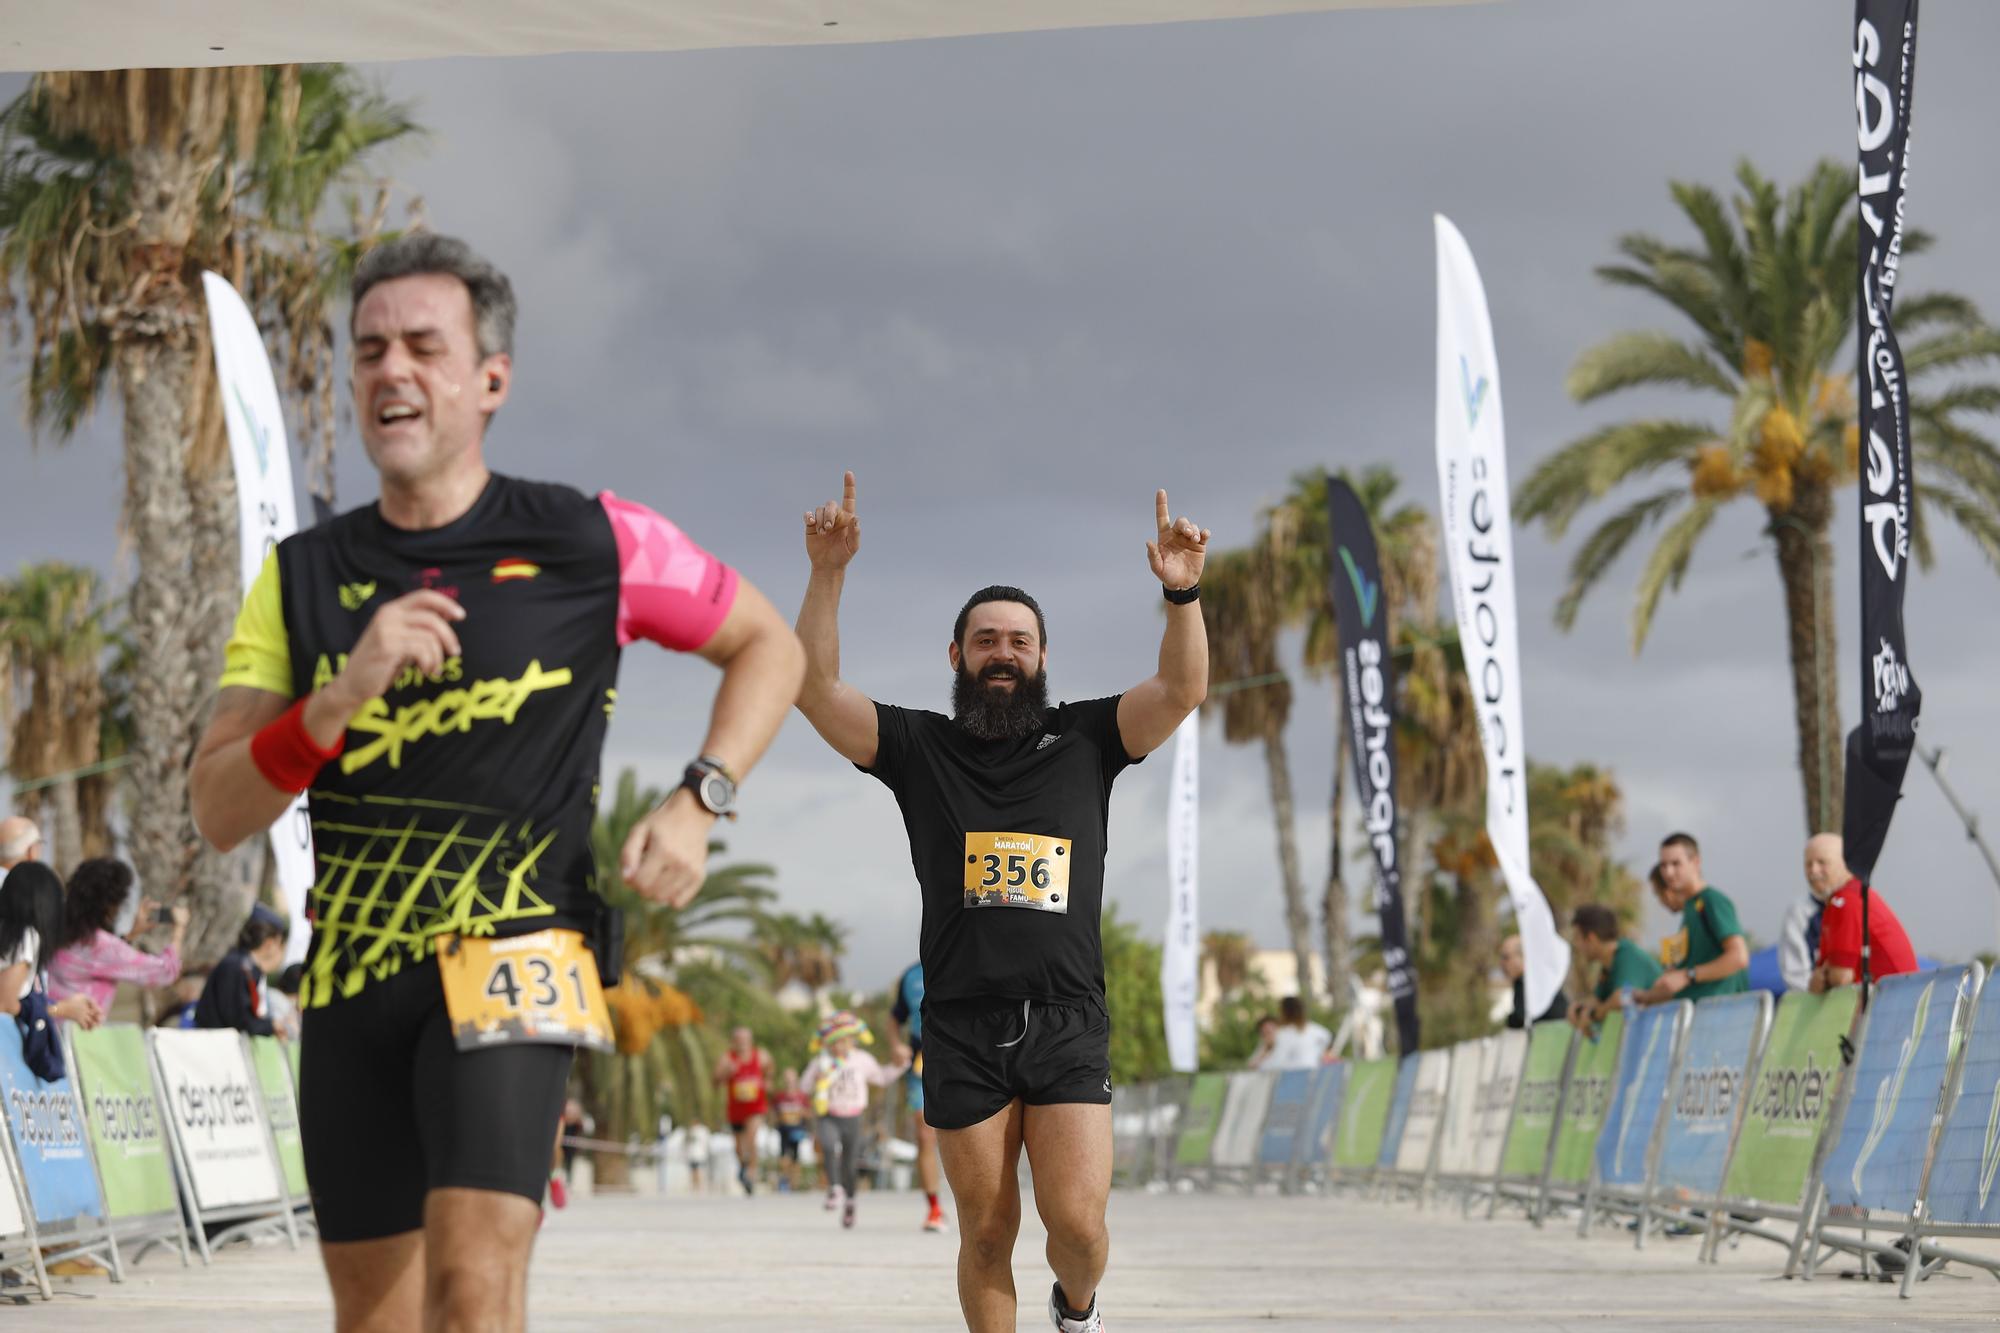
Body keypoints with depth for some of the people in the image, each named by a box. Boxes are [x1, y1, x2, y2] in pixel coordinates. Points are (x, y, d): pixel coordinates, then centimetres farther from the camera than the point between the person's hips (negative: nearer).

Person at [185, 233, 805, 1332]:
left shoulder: (590, 544, 0)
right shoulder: (303, 575, 8)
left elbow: (768, 644, 14)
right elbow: (218, 811, 2)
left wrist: (697, 803, -1)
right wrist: (344, 693, -15)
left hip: (511, 955, -4)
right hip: (348, 975, 4)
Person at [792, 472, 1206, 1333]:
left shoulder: (1084, 738, 11)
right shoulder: (917, 746, 9)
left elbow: (1183, 690, -1)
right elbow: (813, 687, -2)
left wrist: (1182, 593, -18)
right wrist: (827, 575, -14)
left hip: (1068, 1025, 0)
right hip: (964, 1028, 0)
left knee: (1076, 1221, -7)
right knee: (987, 1231, 3)